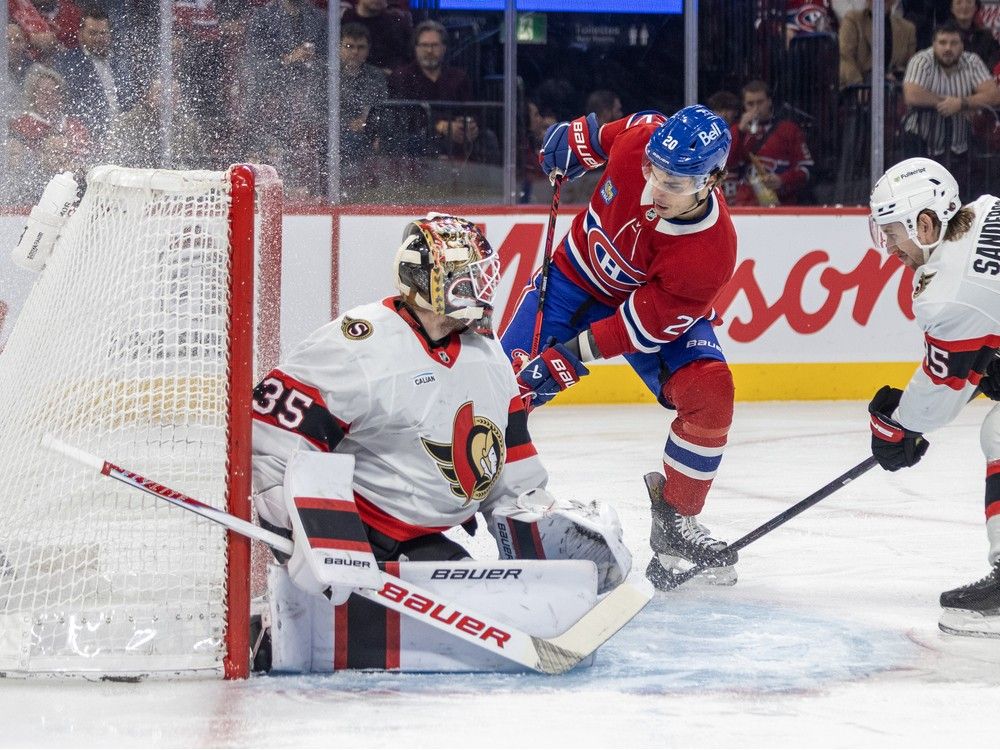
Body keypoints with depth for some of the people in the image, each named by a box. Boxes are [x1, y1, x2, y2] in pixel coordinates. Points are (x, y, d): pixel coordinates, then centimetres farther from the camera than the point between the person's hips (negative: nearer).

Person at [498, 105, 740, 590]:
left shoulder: (710, 253, -36)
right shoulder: (641, 137, -31)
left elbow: (646, 323, -29)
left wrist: (572, 355, -29)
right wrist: (573, 142, 6)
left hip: (655, 302, -2)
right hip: (579, 273, 2)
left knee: (709, 394, -22)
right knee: (507, 383, -9)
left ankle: (674, 519, -2)